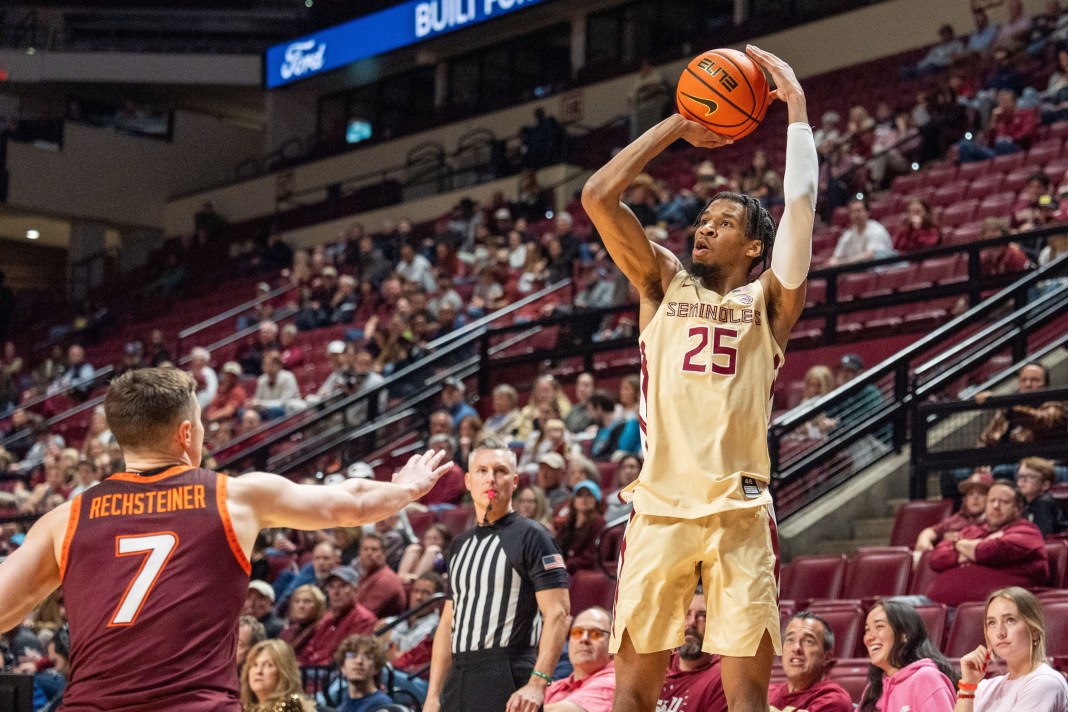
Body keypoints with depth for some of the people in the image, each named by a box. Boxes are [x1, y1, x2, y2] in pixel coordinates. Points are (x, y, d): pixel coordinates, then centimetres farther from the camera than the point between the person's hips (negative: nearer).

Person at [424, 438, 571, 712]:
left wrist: (537, 684, -21)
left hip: (507, 680, -7)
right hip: (458, 682, 7)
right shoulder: (460, 544, 19)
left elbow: (558, 614, -11)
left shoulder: (531, 536, -3)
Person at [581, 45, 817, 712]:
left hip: (740, 511, -1)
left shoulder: (768, 300, 12)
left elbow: (802, 203, -1)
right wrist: (677, 126, 11)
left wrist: (796, 105, 3)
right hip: (659, 505, 1)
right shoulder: (665, 284, 16)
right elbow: (597, 197, 7)